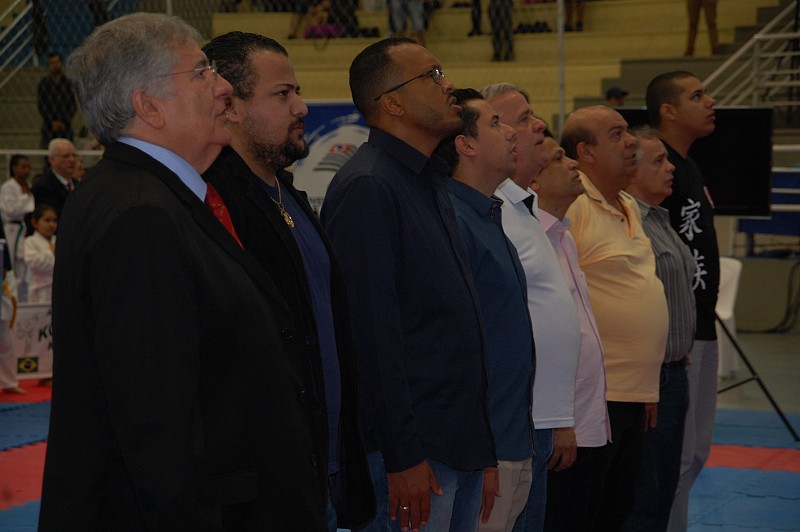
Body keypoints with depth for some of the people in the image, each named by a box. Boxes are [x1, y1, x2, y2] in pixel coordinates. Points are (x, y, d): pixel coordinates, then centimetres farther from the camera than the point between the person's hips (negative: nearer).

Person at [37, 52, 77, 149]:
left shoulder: (69, 83, 6)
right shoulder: (43, 84, 5)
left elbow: (74, 105, 5)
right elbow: (41, 105, 2)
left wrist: (64, 122, -5)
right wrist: (52, 122, -6)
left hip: (66, 126, 1)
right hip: (49, 127, 0)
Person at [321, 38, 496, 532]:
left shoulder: (433, 181, 15)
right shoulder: (367, 187, -14)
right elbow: (371, 331, -19)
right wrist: (402, 455, -20)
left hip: (463, 439, 9)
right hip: (414, 455, -9)